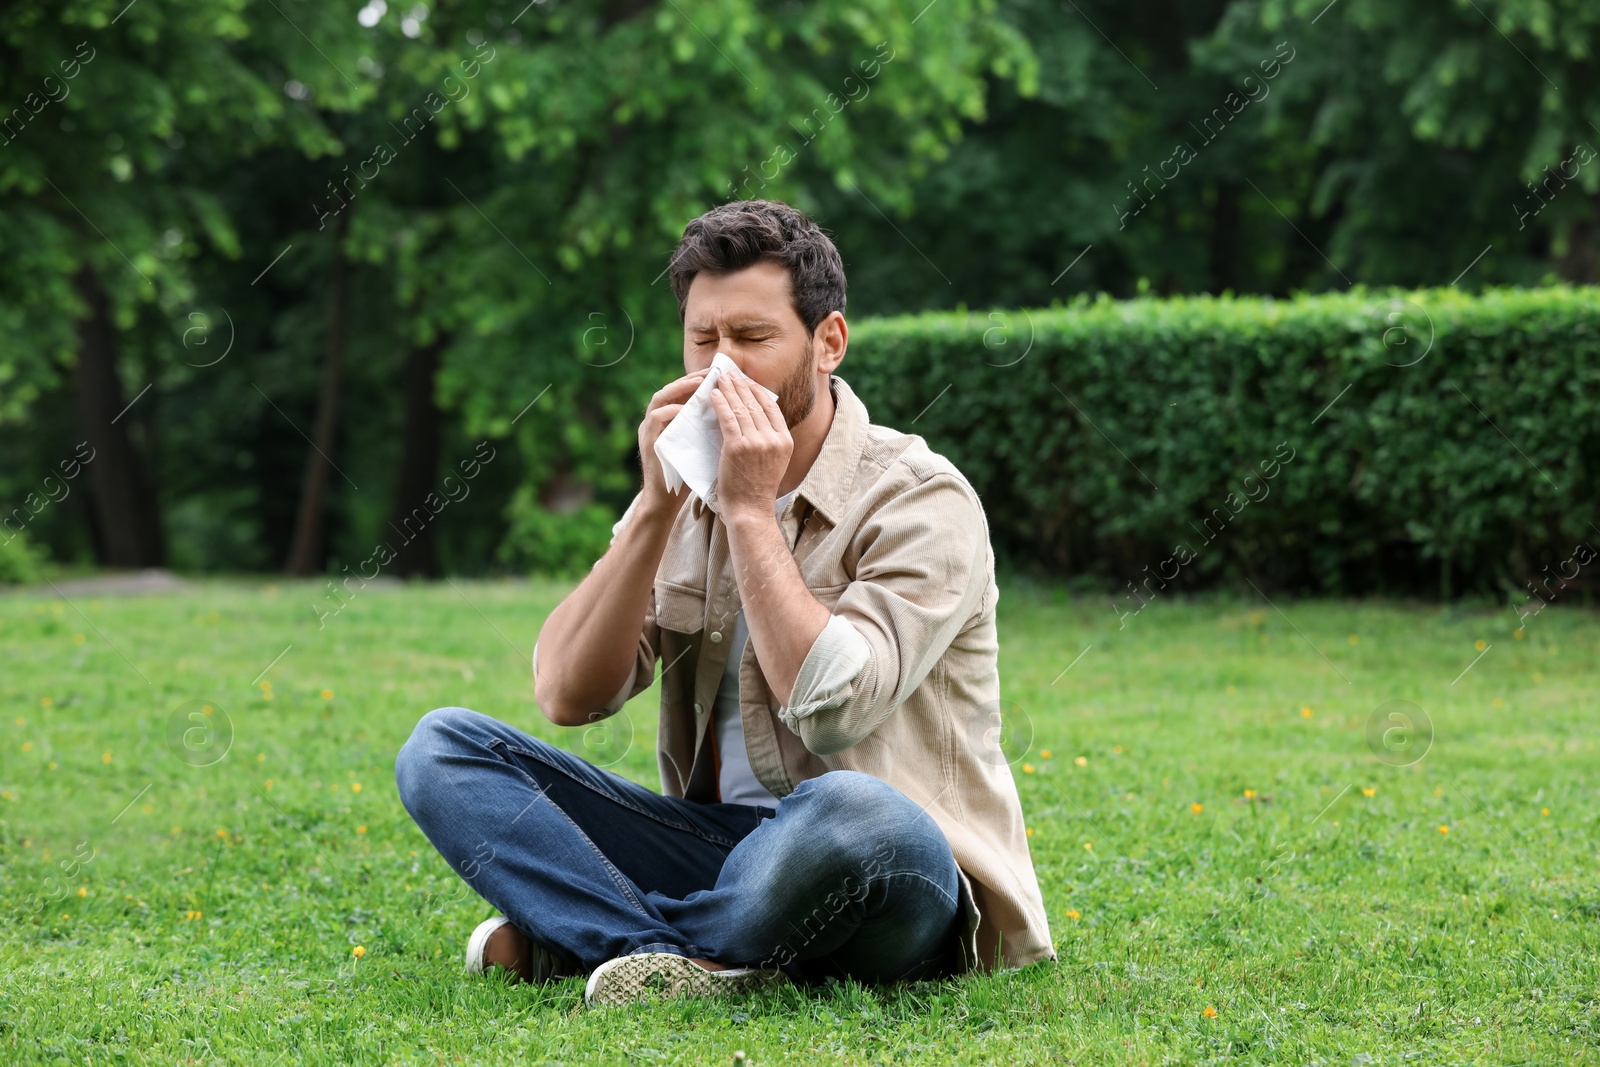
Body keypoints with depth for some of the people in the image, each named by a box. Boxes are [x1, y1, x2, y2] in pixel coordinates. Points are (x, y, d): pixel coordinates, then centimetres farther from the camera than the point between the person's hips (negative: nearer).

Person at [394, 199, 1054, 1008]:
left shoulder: (919, 501, -9)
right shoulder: (690, 492, 9)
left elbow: (832, 709, -24)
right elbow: (567, 696, -2)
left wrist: (751, 509, -17)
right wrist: (657, 503, -11)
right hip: (713, 845, 5)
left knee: (854, 814, -41)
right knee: (442, 747, -8)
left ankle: (573, 939, -18)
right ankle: (683, 961, -28)